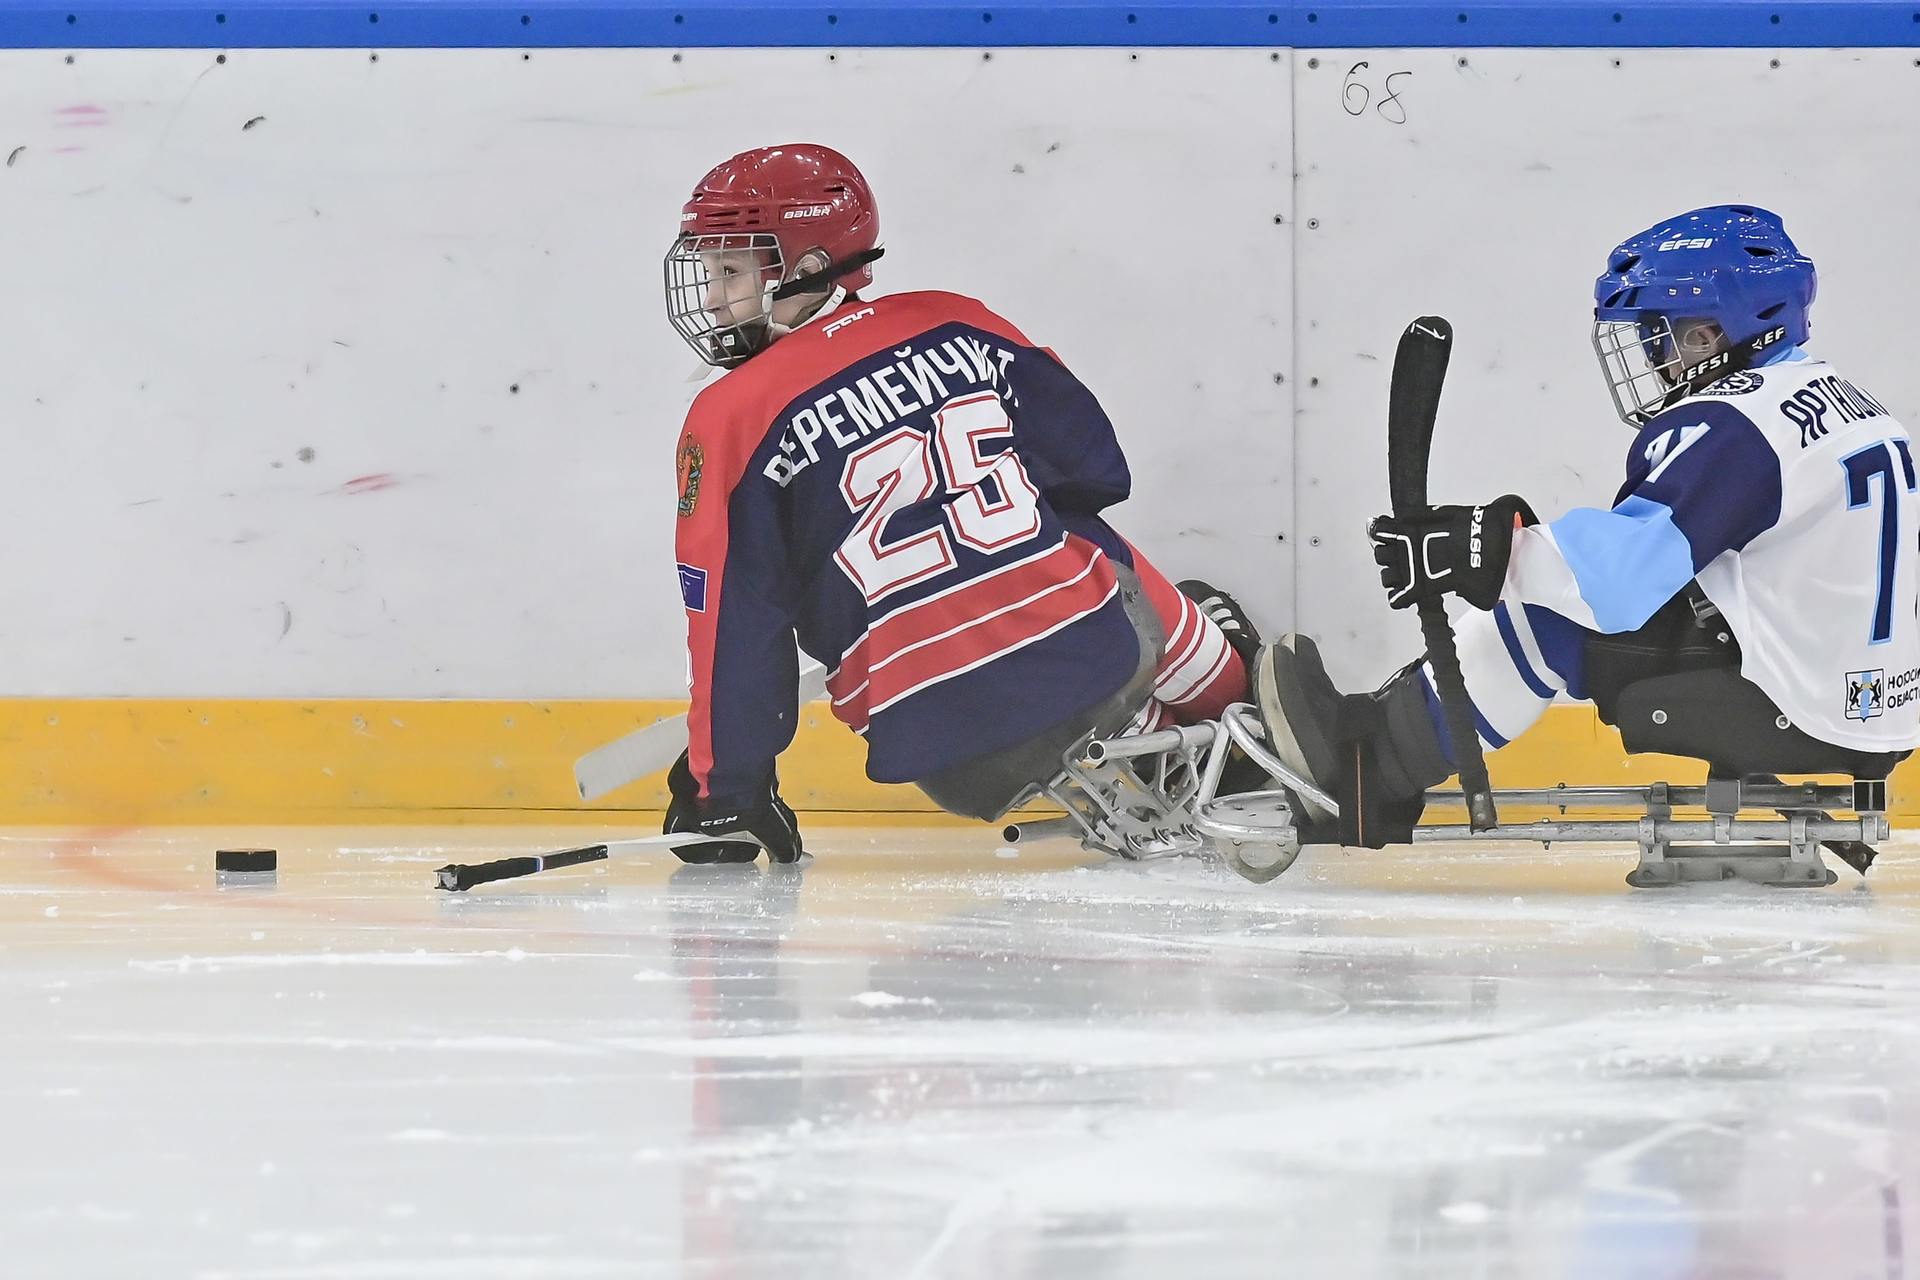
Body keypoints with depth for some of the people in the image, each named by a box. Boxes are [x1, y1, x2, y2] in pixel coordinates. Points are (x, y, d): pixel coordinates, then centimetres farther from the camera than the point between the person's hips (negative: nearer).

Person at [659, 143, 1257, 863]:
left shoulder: (729, 423, -4)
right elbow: (1095, 466, 11)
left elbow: (733, 624, -4)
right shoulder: (954, 324, 6)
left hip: (950, 750, -3)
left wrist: (726, 796, 4)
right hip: (1098, 650, 3)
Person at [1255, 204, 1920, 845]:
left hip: (1795, 717, -10)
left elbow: (1626, 569, -27)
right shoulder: (1837, 395, 16)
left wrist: (1482, 551, -24)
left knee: (1543, 620, -4)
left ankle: (1370, 764, 5)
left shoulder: (1729, 424, -16)